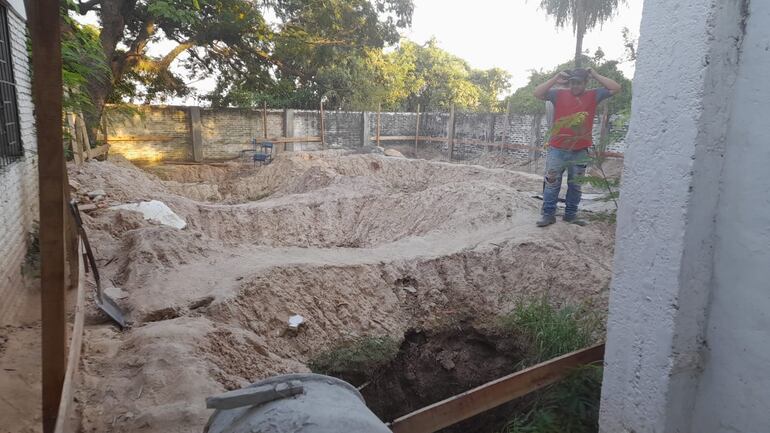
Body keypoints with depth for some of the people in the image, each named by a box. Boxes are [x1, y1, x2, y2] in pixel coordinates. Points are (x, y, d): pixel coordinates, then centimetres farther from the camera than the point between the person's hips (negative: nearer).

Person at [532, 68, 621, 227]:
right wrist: (555, 79, -12)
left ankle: (571, 214, 19)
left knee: (575, 185, 9)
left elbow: (615, 88, 1)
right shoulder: (559, 94, 2)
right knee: (552, 183, -1)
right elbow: (537, 93, -5)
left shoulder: (593, 95, 6)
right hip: (557, 149, -1)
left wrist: (595, 75, -2)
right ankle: (548, 214, 5)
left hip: (580, 151, 2)